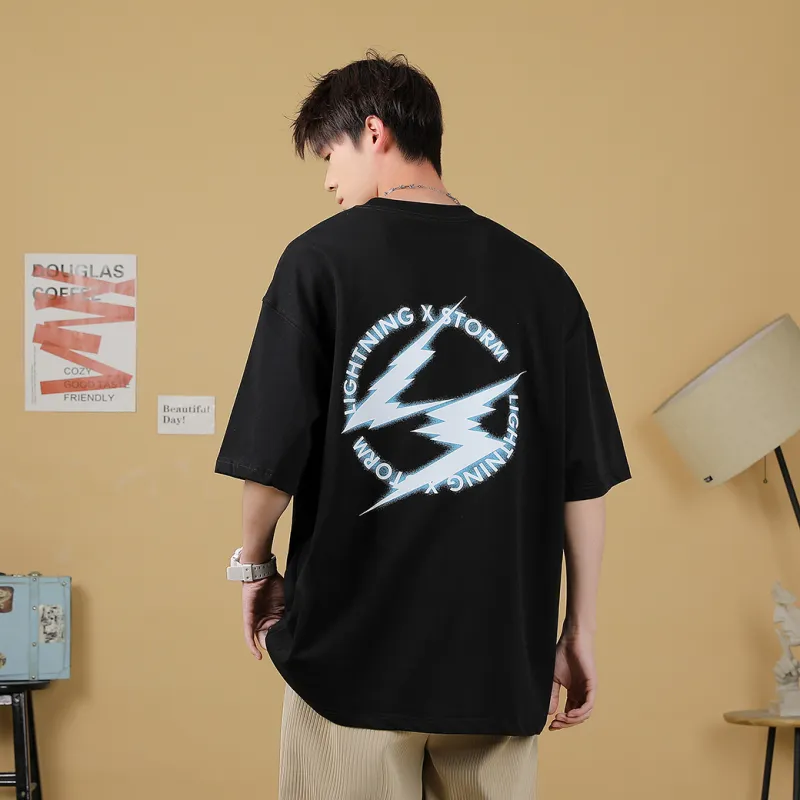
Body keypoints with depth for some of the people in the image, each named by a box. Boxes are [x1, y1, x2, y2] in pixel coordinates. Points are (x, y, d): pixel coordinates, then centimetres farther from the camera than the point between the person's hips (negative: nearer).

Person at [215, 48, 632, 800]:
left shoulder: (321, 258, -5)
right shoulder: (541, 277, 2)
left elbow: (272, 454, -7)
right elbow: (586, 479, 3)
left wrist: (252, 563, 11)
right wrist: (580, 628, 11)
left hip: (351, 652, -2)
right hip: (501, 661, 3)